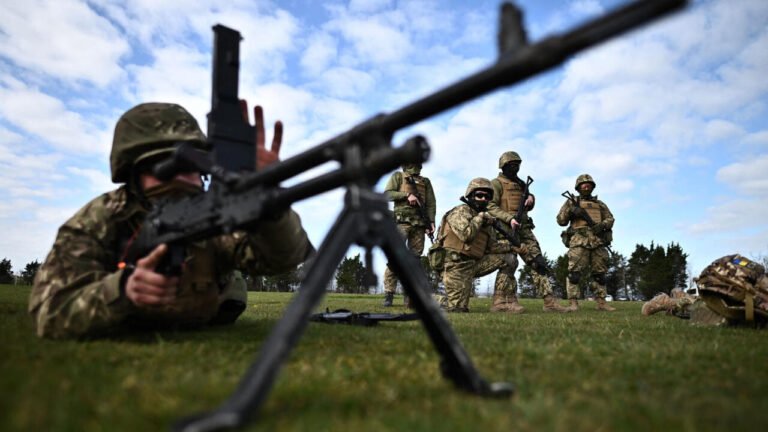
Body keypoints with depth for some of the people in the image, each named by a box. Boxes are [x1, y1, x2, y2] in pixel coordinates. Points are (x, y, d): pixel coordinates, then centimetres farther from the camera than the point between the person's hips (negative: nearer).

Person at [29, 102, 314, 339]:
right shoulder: (97, 223, -29)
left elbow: (284, 255, -44)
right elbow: (50, 315, -36)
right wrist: (122, 290, -56)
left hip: (204, 330, -1)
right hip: (123, 338, 1)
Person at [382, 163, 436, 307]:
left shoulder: (426, 181, 20)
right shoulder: (398, 176, 12)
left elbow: (431, 203, 12)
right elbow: (387, 194, -1)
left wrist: (431, 222, -1)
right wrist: (407, 195, -12)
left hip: (419, 223, 4)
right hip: (402, 221, -3)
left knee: (415, 257, 1)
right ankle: (388, 294, -12)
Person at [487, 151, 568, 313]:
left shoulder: (520, 183, 22)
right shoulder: (497, 183, 1)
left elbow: (528, 207, 30)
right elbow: (490, 207, -12)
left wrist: (531, 198, 6)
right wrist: (509, 218, -24)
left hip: (524, 228, 7)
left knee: (539, 263, -2)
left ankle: (549, 302, -3)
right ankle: (510, 301, 0)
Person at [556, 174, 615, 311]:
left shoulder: (600, 204, 24)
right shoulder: (571, 202, 16)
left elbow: (610, 219, 16)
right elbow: (561, 221, 10)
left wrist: (603, 224, -6)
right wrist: (570, 210, -9)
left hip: (598, 241, 3)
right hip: (579, 241, -3)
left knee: (600, 273, 3)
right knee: (574, 272, -13)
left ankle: (601, 302, 9)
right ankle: (573, 303, -13)